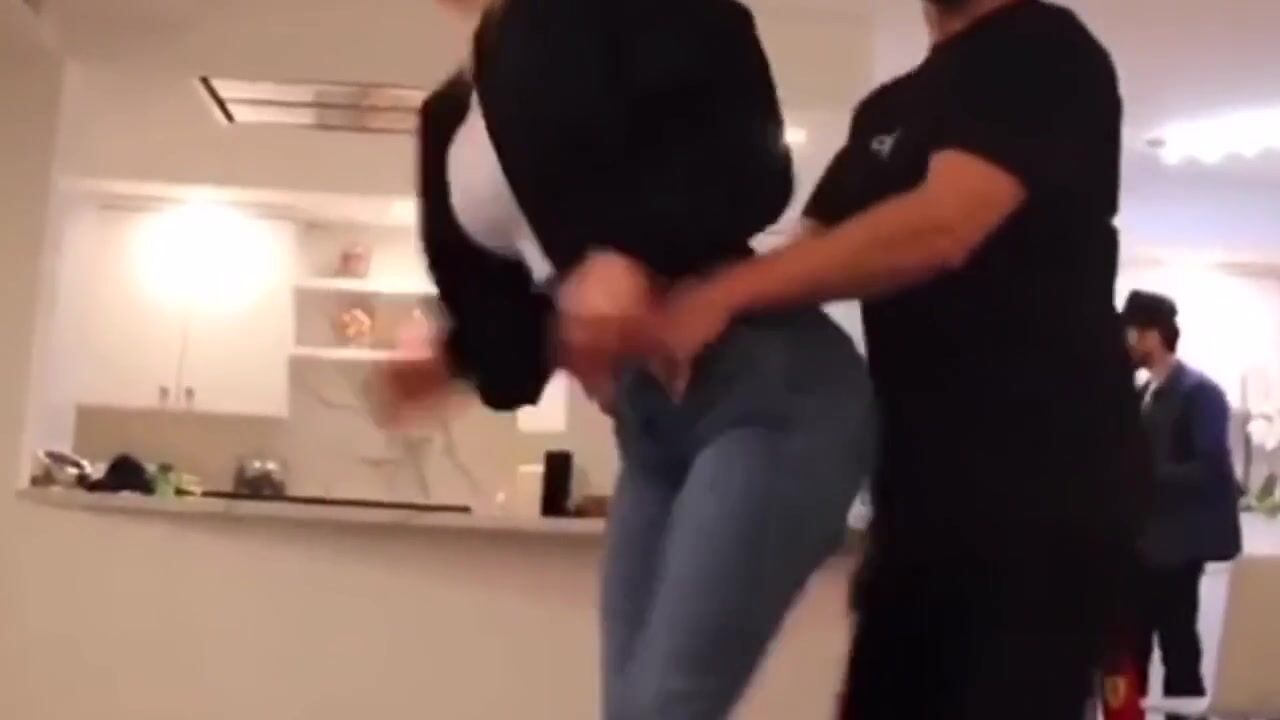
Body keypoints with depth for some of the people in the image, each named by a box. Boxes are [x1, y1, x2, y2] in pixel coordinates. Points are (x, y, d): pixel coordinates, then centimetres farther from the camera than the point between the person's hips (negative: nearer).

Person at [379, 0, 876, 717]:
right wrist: (457, 360, -2)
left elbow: (750, 153, -14)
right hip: (650, 423, 8)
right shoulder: (451, 119, 18)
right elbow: (498, 291, 17)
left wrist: (636, 255, -28)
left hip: (770, 388, -8)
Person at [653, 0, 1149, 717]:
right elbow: (816, 249, 14)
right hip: (926, 488, 8)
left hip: (1045, 483, -8)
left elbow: (942, 225, -21)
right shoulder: (887, 111, 18)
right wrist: (673, 304, -4)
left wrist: (725, 293, -22)